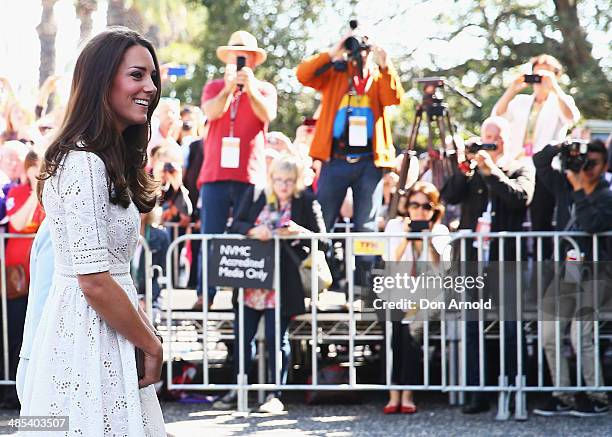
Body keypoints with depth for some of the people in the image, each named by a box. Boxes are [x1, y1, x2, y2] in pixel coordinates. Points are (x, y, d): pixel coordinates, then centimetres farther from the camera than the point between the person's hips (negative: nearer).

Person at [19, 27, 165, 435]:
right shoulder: (83, 164, -16)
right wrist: (152, 344, -9)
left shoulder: (110, 162, 15)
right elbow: (95, 281, -20)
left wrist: (148, 335, 8)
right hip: (89, 338, -10)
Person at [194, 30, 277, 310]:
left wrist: (250, 88, -23)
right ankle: (205, 294, 0)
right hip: (215, 174, 1)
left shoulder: (264, 89, 11)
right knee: (211, 237, -2)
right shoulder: (214, 87, 14)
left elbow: (268, 115, -9)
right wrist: (230, 87, -21)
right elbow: (211, 112, -7)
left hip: (250, 175, -1)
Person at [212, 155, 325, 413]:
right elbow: (235, 225, 4)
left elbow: (319, 236, -3)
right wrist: (253, 230, -16)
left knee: (276, 337, -5)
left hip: (282, 282, -3)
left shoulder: (306, 201, -1)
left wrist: (299, 231, -21)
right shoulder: (255, 194, 7)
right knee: (243, 335, 4)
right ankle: (238, 390, 16)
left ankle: (275, 394, 2)